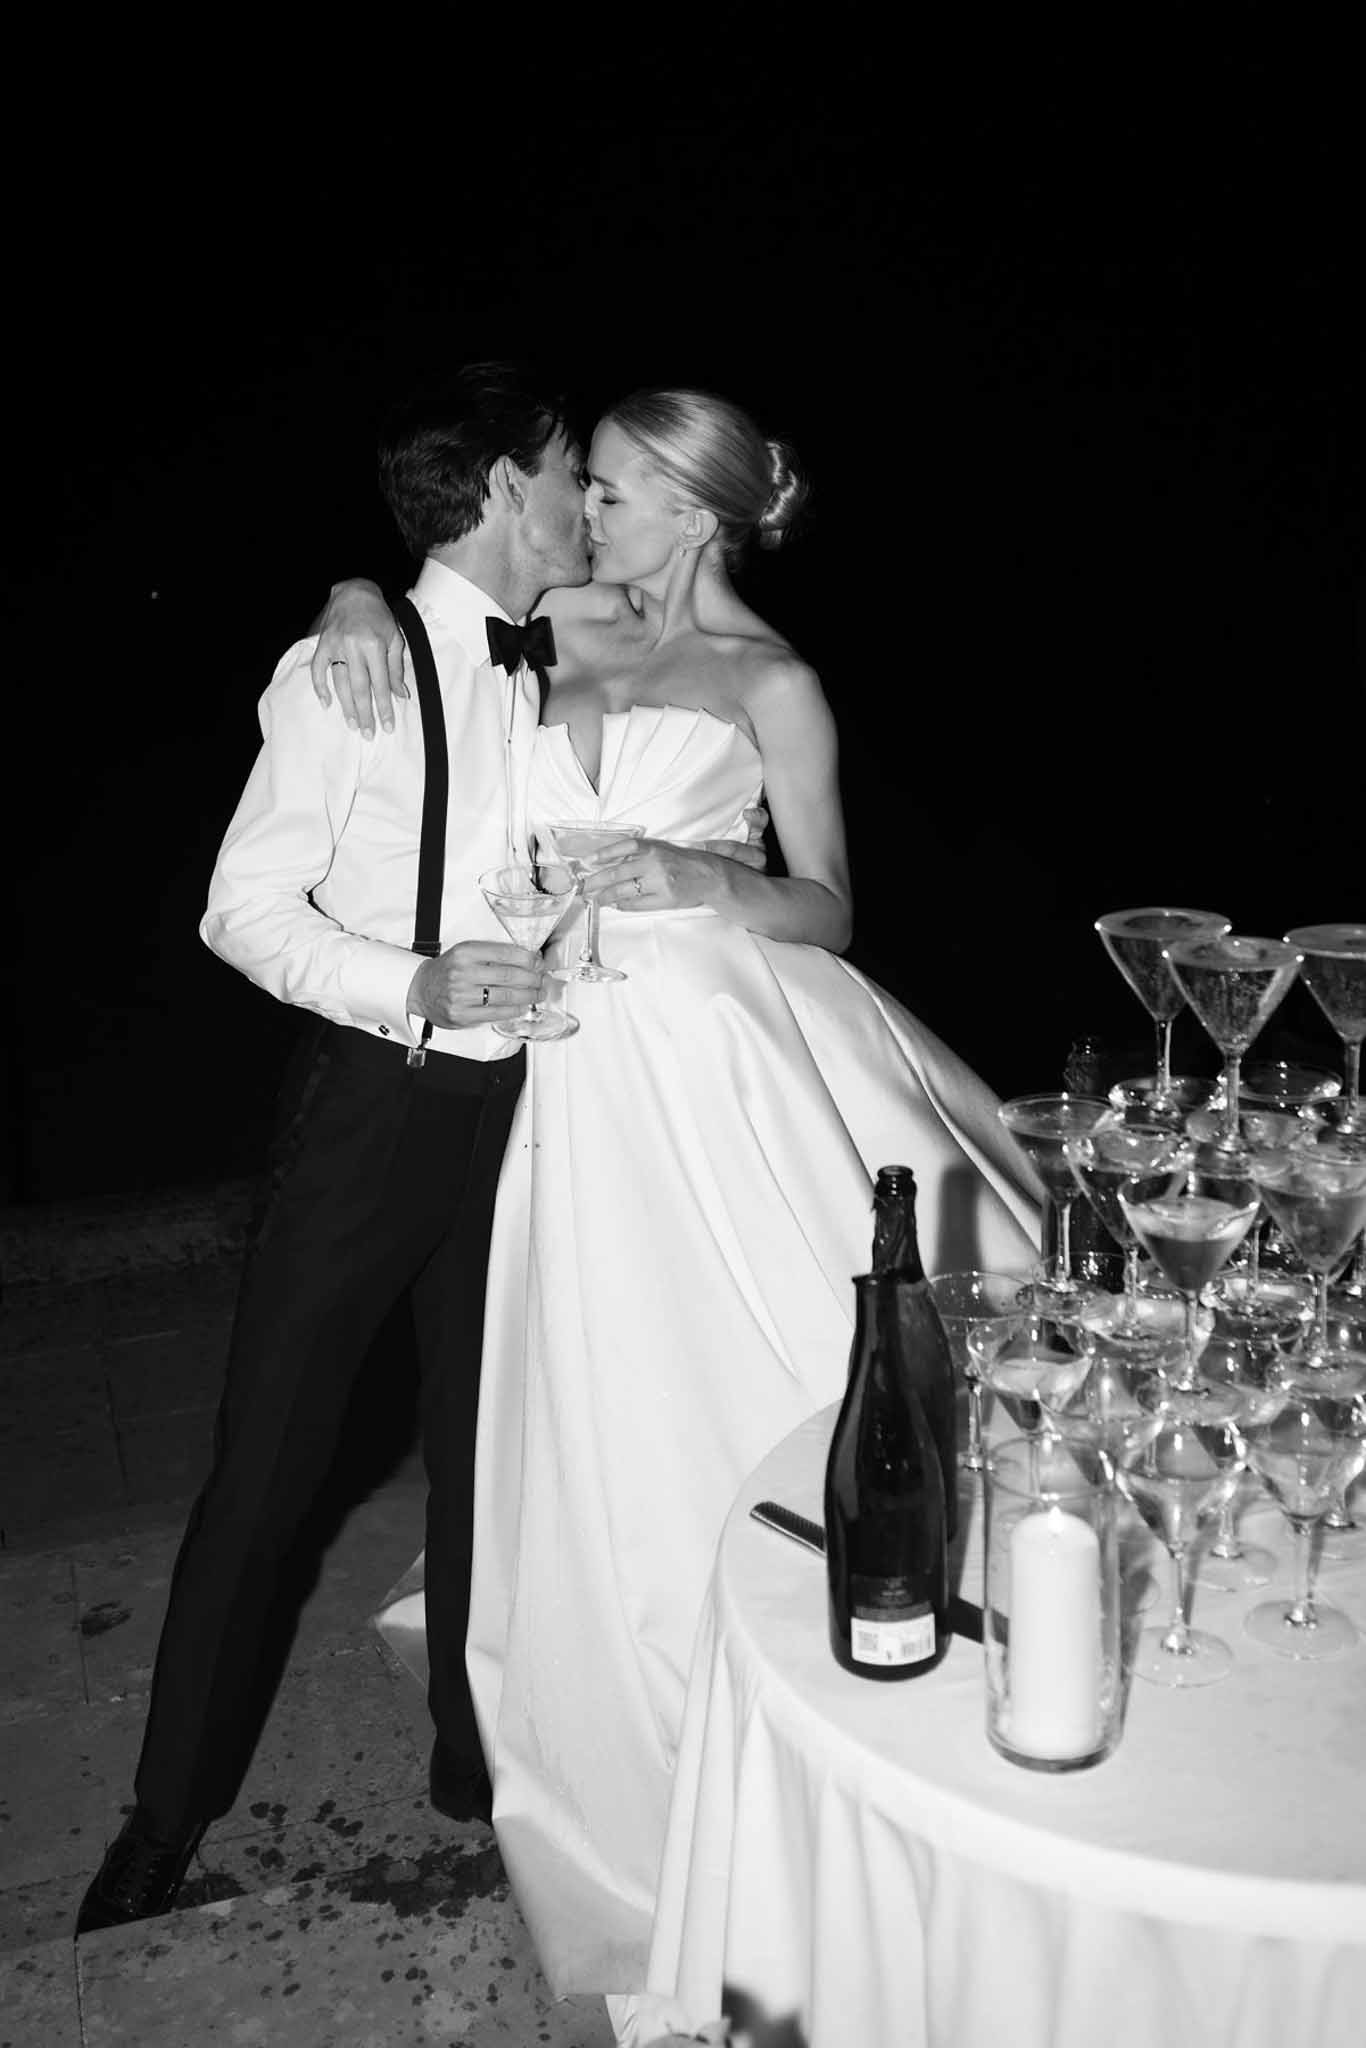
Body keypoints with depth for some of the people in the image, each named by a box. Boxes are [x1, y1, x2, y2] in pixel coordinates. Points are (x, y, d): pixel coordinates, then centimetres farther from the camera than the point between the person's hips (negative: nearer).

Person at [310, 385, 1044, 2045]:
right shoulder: (575, 635, 11)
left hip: (733, 1065, -5)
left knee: (780, 1381, -1)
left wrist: (701, 880, -20)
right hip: (598, 1071, 5)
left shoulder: (771, 681, -1)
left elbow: (828, 909, -2)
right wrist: (363, 602, -1)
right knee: (619, 1430, 12)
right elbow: (409, 569, 21)